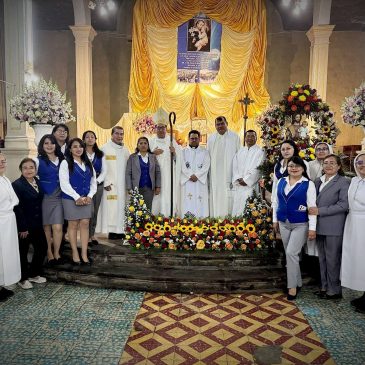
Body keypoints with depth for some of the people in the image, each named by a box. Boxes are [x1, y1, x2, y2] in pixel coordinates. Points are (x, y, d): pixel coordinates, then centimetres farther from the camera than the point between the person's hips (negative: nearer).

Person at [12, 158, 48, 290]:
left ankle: (33, 274, 31)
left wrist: (40, 222, 8)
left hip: (37, 224, 7)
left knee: (42, 247, 12)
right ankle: (22, 279, 26)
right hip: (24, 225, -7)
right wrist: (22, 228, -18)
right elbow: (17, 208, -18)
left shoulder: (38, 182, 7)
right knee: (23, 251, 8)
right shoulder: (17, 185, -14)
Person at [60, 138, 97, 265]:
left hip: (86, 199, 4)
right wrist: (77, 197, -14)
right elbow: (64, 184, -10)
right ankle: (75, 254, 14)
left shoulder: (88, 163, 12)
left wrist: (89, 196, -5)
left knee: (85, 224, 2)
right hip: (71, 199, -4)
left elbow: (93, 182, 10)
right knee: (73, 225, 3)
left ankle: (84, 254, 8)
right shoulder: (65, 163, -2)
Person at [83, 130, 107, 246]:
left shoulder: (100, 154, 13)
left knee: (95, 211, 7)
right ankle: (88, 235, 4)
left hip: (98, 185, 4)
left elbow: (104, 171, 8)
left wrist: (97, 181, -6)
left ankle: (92, 235, 17)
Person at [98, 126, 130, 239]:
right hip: (111, 185, -5)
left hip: (123, 185, 5)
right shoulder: (105, 148, -3)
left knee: (122, 207, 6)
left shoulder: (125, 150, 14)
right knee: (111, 207, -5)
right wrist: (106, 183, -14)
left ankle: (121, 230, 12)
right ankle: (111, 231, 3)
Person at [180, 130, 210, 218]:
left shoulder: (204, 152, 12)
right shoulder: (183, 151, 11)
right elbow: (182, 166, 0)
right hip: (187, 180, 0)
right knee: (188, 203, -5)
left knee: (200, 203, -5)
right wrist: (190, 176, -13)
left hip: (200, 180, 0)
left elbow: (206, 166, 0)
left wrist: (196, 175, -12)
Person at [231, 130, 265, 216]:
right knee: (237, 208, 4)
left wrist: (246, 180, -10)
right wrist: (239, 179, -5)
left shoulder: (259, 152, 0)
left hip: (251, 185, -5)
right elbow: (235, 166, 9)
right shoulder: (240, 151, 17)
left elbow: (257, 169, -8)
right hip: (239, 185, 5)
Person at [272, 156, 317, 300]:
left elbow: (312, 206, -12)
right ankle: (298, 282, 30)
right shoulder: (281, 181, 5)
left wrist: (312, 227, -14)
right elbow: (276, 202, 10)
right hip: (283, 223, 5)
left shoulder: (308, 184, -9)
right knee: (290, 254, 12)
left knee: (291, 253, -10)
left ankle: (292, 286, 6)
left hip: (300, 225, -5)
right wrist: (275, 220, 9)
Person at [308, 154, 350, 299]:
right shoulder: (318, 181, 14)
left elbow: (343, 204, -14)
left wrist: (320, 211, -16)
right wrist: (312, 210, 1)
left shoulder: (343, 182, -5)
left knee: (332, 259, 1)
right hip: (320, 226, 6)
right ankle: (324, 286, 27)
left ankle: (334, 290, 16)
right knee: (322, 258, 14)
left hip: (333, 227, -6)